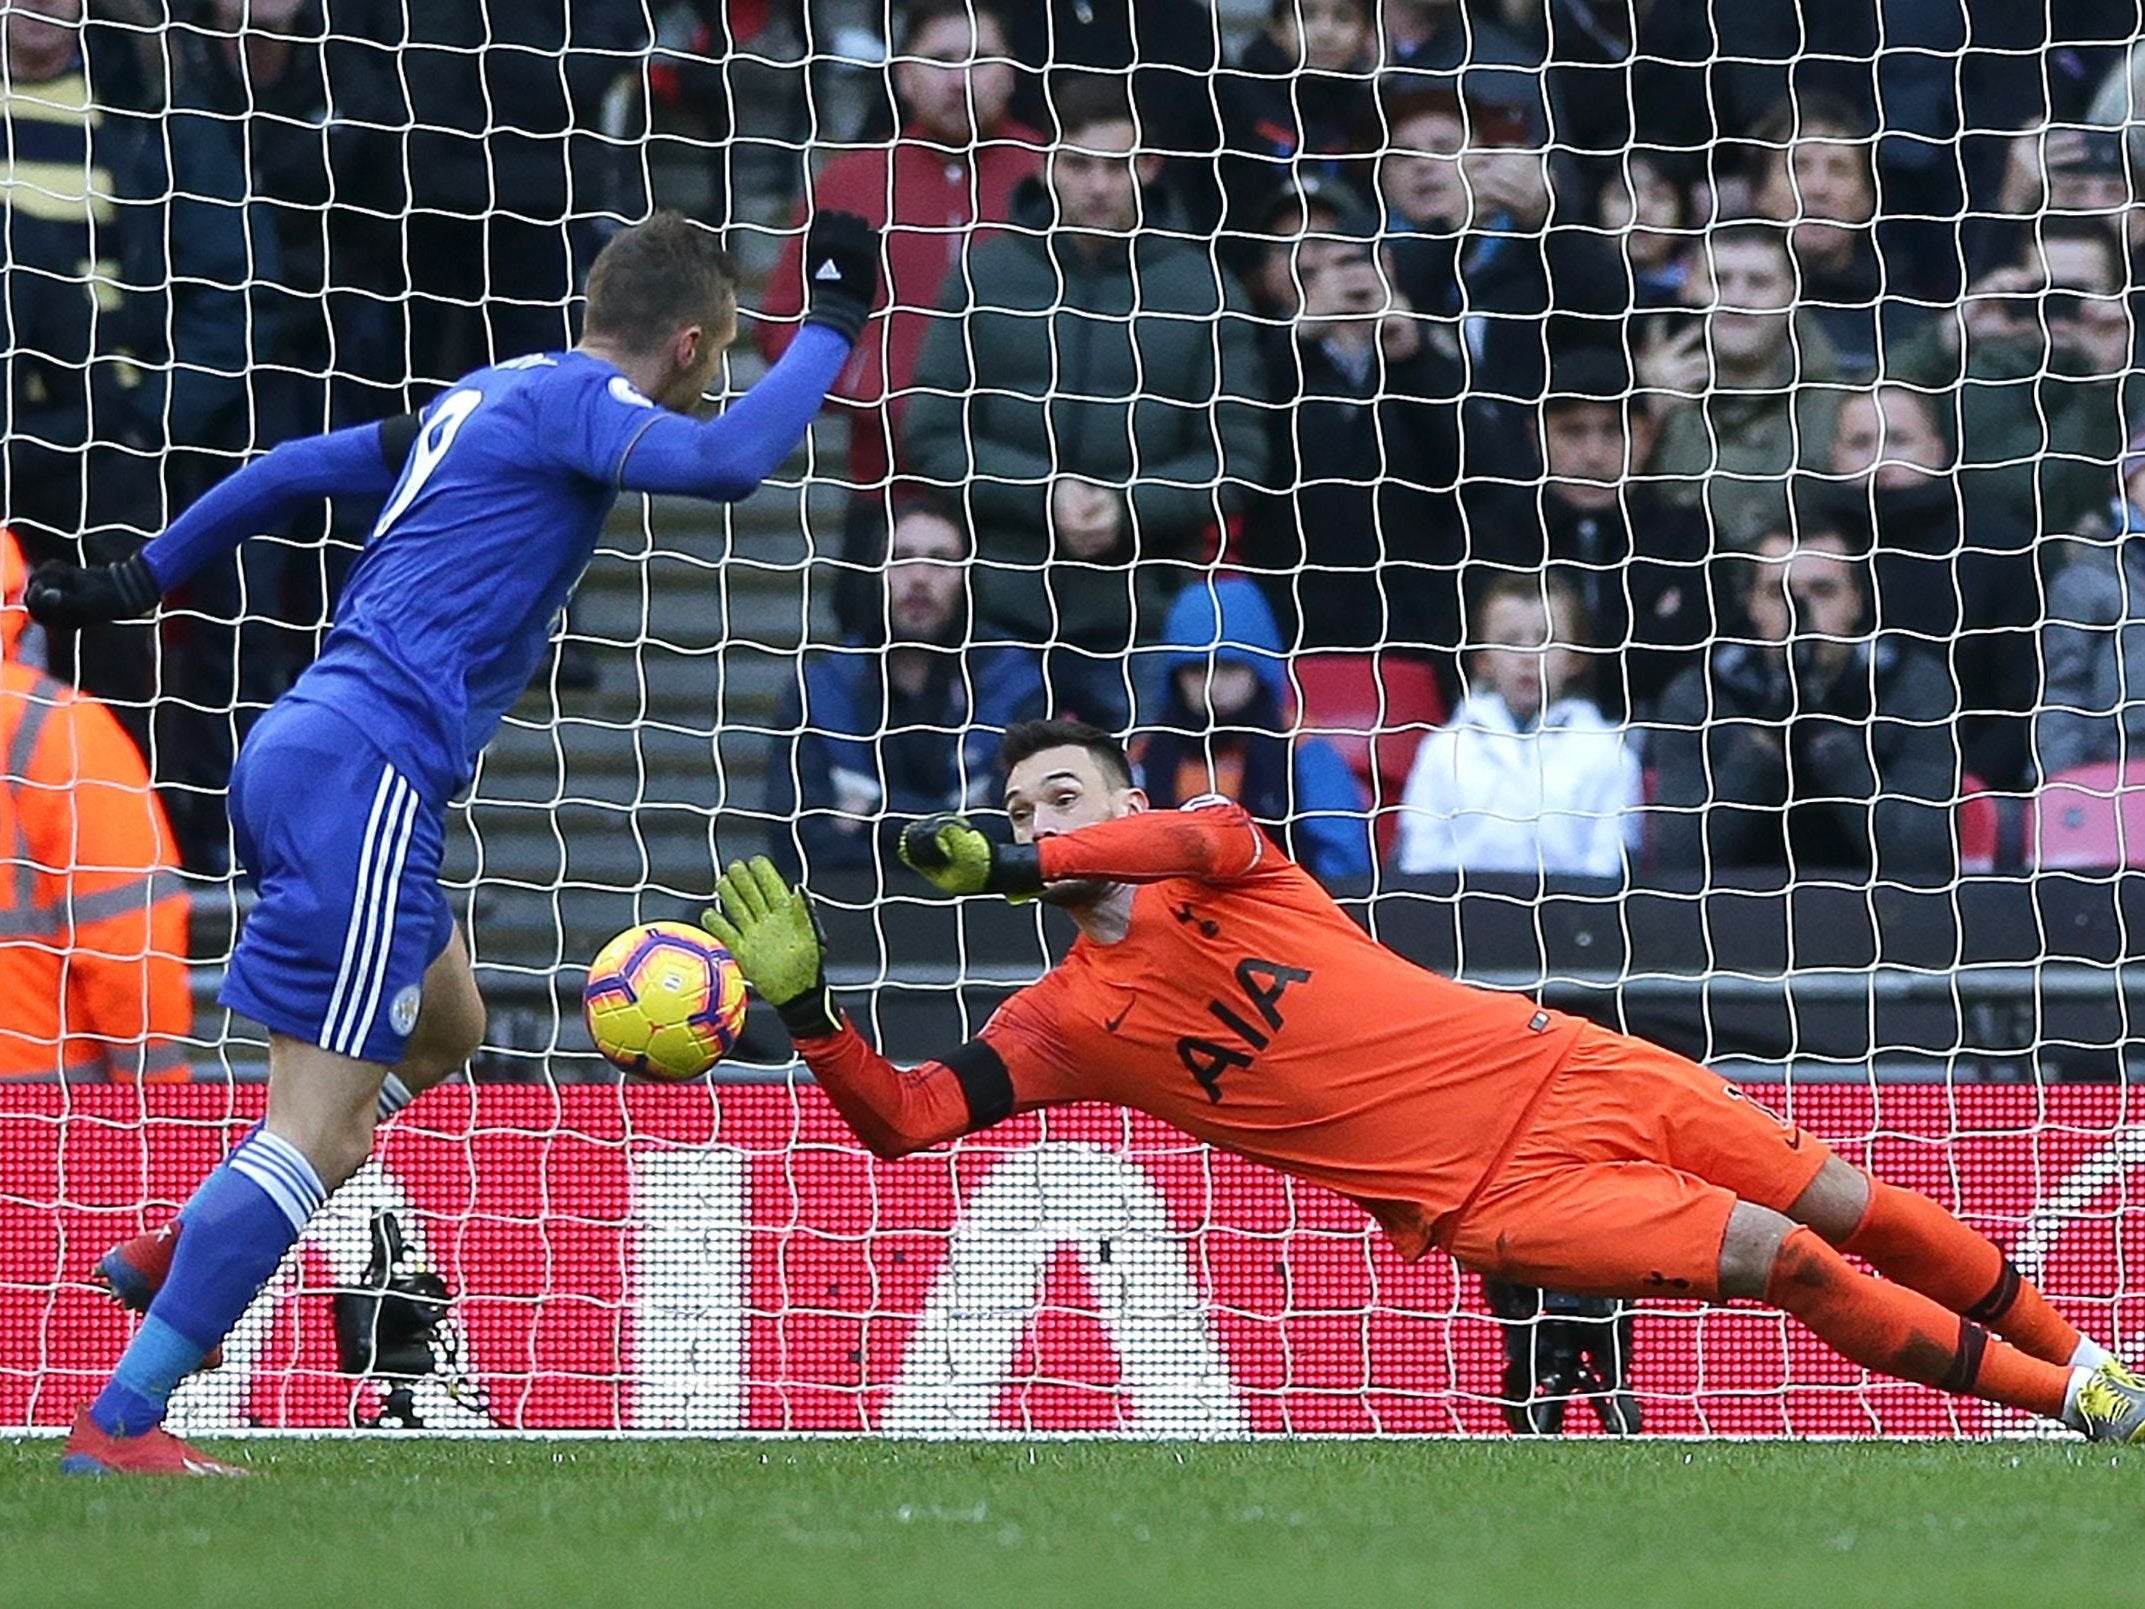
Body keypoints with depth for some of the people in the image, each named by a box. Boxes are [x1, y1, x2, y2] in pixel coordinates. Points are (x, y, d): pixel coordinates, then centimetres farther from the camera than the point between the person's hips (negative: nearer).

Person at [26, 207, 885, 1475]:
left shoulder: (497, 397, 20)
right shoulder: (576, 399, -7)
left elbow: (292, 470, 26)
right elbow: (726, 461, -26)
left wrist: (136, 582, 35)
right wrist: (834, 326, -13)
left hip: (300, 752, 10)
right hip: (365, 778, -10)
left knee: (443, 1028, 28)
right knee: (319, 1127, -10)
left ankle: (169, 1254, 23)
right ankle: (119, 1426, -13)